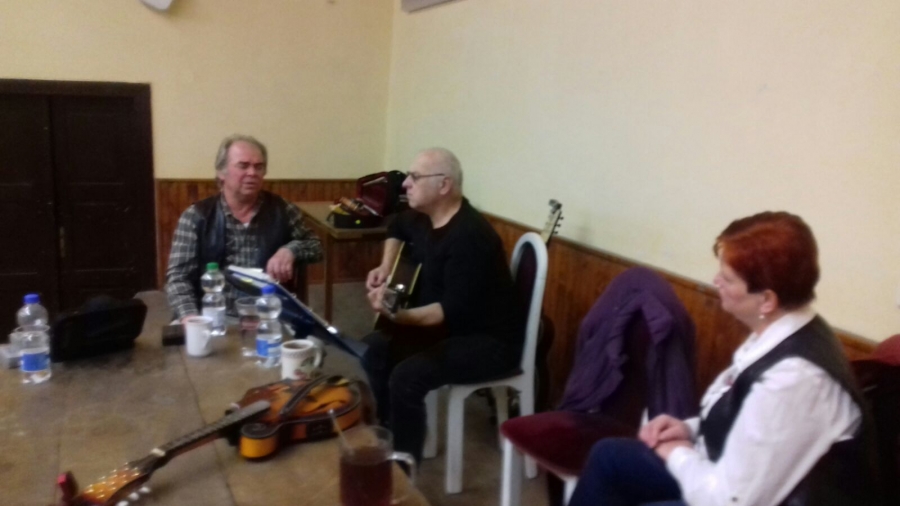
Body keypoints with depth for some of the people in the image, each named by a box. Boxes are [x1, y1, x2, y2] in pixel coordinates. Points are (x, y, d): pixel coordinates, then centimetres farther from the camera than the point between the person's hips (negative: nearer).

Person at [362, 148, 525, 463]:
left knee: (407, 376, -27)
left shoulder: (469, 236, -26)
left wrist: (396, 315, -38)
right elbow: (397, 228, 27)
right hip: (449, 326, 10)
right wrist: (386, 268, 12)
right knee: (374, 348, 2)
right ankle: (389, 434, 16)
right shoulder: (423, 217, 2)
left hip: (490, 340, -10)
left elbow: (455, 309, -30)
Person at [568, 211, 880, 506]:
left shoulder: (792, 377, -33)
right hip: (755, 477, 9)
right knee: (609, 456, 10)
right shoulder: (782, 332, -5)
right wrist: (690, 430, -2)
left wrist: (678, 454, -11)